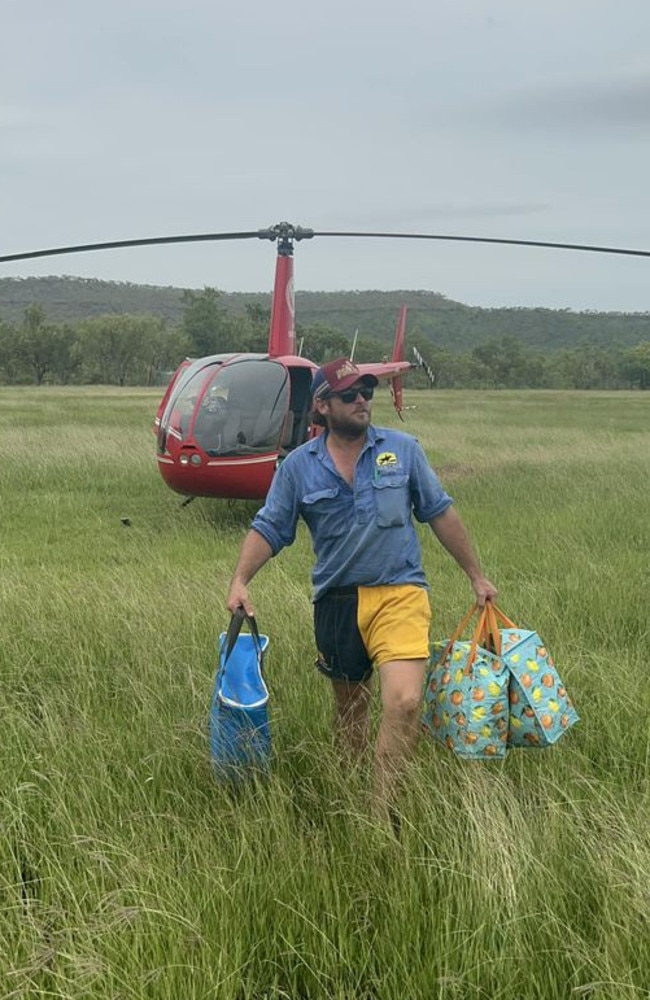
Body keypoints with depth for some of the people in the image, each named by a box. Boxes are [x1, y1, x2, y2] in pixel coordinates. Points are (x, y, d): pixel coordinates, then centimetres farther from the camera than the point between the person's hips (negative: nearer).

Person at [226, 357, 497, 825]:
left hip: (400, 594, -2)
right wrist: (240, 582, -10)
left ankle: (383, 811, -10)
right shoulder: (299, 466, 2)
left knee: (405, 702, -19)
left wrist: (477, 576, 11)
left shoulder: (403, 449, 2)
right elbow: (268, 528, 4)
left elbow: (441, 513, 8)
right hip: (336, 602, 2)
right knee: (350, 707, 15)